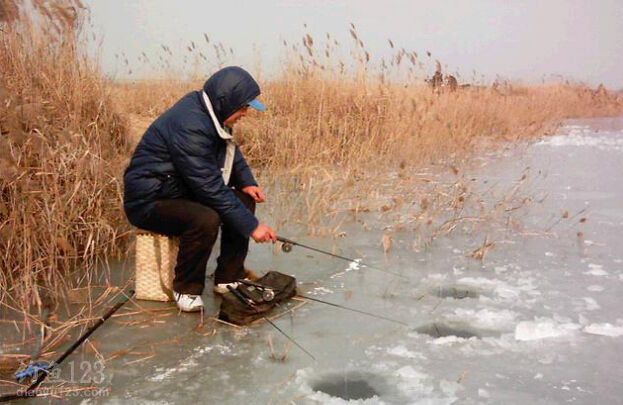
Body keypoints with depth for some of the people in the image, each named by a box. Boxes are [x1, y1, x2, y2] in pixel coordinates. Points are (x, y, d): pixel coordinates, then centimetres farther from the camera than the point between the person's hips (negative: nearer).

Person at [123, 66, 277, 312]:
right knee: (206, 219, -34)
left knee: (244, 200, 0)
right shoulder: (190, 126, -28)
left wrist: (247, 182, -2)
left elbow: (231, 151, 18)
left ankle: (229, 278, 7)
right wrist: (252, 226, -25)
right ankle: (186, 289, -11)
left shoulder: (211, 114, 1)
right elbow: (210, 188, -29)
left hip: (181, 192, 10)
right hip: (149, 202, -10)